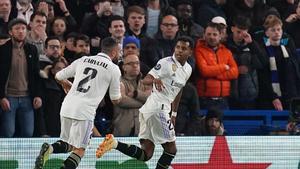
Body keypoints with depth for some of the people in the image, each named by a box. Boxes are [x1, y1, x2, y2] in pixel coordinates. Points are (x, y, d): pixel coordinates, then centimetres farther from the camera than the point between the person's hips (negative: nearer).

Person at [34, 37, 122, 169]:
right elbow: (115, 99, 8)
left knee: (68, 145, 19)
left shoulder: (82, 60, 15)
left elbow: (59, 77, 23)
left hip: (66, 107, 5)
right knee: (79, 150, 1)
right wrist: (120, 91, 30)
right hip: (85, 111, -5)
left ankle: (49, 148, -11)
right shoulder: (113, 69, 2)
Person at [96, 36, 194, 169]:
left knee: (146, 154, 1)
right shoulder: (166, 63, -9)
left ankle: (114, 143, -12)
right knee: (171, 150, -3)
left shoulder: (188, 69, 16)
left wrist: (174, 113, 28)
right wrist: (155, 79, -39)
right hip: (158, 108, -8)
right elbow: (145, 80, -16)